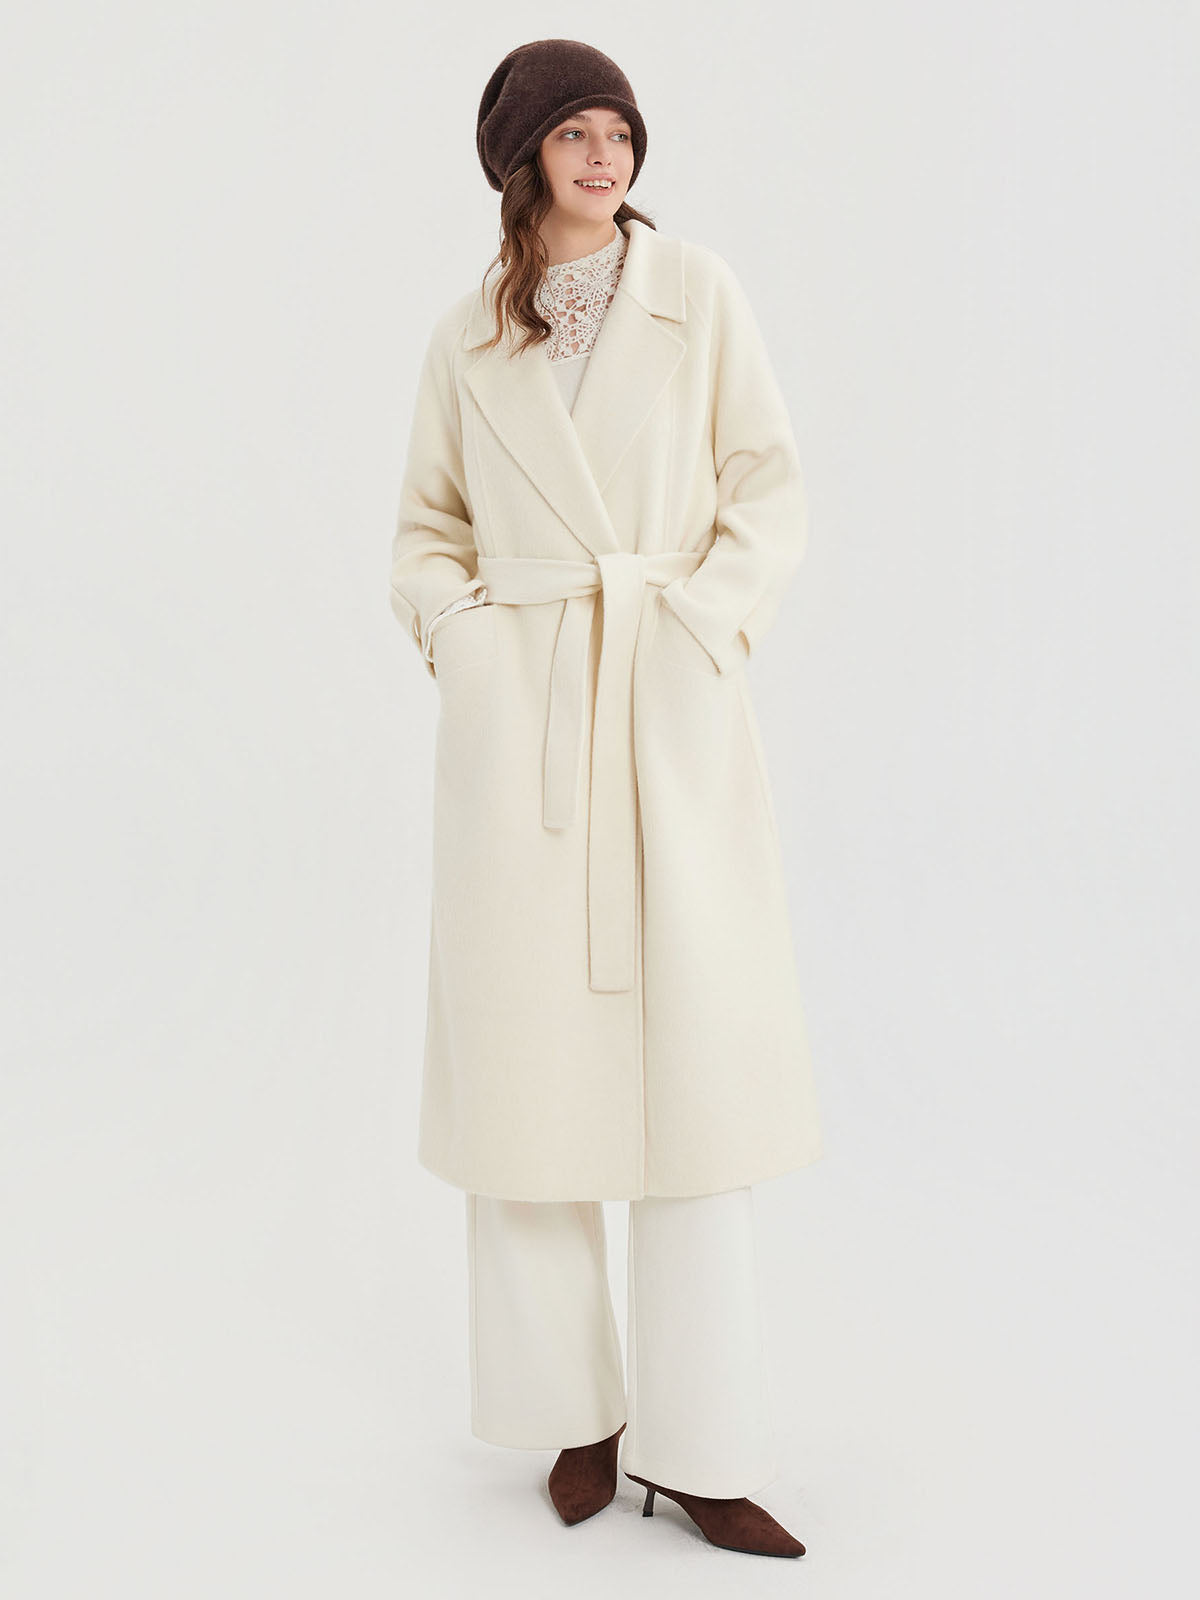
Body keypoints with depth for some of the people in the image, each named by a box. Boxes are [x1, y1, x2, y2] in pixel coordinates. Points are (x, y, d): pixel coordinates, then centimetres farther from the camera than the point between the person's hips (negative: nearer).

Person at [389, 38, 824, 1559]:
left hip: (671, 712, -1)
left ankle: (702, 1449, 9)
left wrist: (697, 623, -10)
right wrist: (453, 625, -2)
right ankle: (578, 1413, 21)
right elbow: (427, 523, 17)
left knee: (695, 1058, -2)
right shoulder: (466, 338, 11)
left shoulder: (698, 293, 6)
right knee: (529, 1059, 4)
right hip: (514, 720, 2)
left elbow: (768, 491, 3)